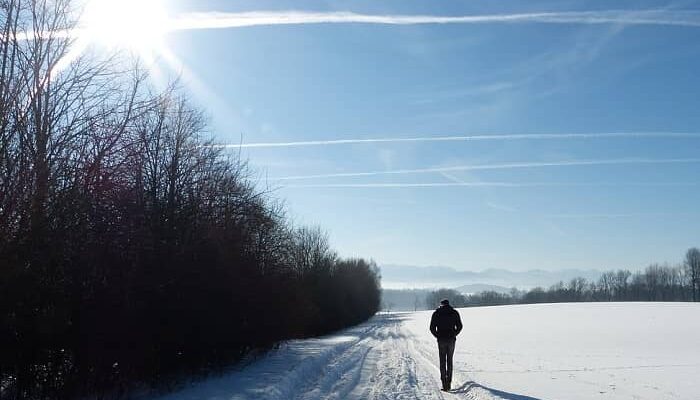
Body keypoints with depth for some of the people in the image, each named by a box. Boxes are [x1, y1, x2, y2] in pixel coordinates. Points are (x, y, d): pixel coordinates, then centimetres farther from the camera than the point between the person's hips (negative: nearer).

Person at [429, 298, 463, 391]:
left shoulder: (436, 313, 1)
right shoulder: (454, 313, 4)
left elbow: (432, 328, -3)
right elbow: (459, 326, 1)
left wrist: (438, 336, 10)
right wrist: (453, 335, 12)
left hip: (441, 340, -1)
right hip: (451, 340, 1)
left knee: (442, 362, 3)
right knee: (450, 361, 13)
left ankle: (444, 384, -7)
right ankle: (449, 383, 12)